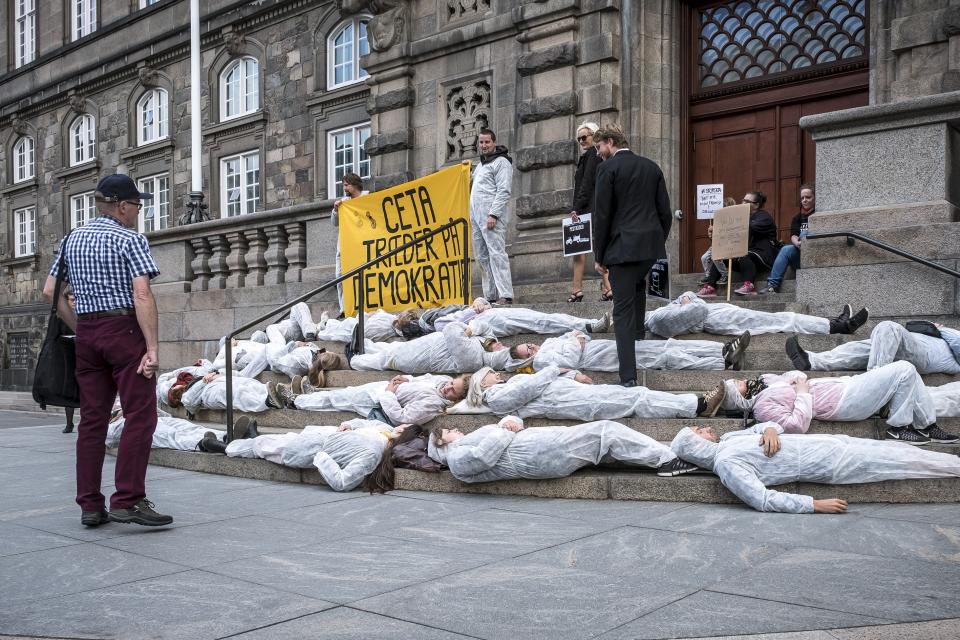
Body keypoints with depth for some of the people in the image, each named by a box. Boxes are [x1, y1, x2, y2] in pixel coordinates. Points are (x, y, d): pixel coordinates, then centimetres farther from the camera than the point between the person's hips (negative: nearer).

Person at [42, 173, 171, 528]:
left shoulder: (72, 239, 14)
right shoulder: (131, 239, -7)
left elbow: (50, 291, 14)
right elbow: (142, 295, -17)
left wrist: (79, 328, 16)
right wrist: (153, 348, -18)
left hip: (86, 334, 7)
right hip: (125, 329, -7)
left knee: (91, 419, 8)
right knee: (140, 415, -4)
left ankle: (90, 506, 11)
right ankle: (127, 500, -9)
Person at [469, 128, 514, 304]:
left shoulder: (501, 162, -3)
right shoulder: (480, 164, 24)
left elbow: (504, 191, -13)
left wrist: (493, 214, -21)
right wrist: (471, 215, 17)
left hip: (491, 216, -9)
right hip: (476, 216, 9)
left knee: (496, 254, -14)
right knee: (482, 257, 7)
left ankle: (505, 295, -17)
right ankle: (490, 296, 9)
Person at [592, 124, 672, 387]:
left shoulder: (608, 168, -4)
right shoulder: (652, 167, 15)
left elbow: (602, 215, -7)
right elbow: (665, 212, 13)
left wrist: (599, 256, 0)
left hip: (624, 248, -6)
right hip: (652, 248, 6)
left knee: (623, 312, -3)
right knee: (639, 305, 21)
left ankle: (629, 378, -9)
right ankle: (643, 367, 26)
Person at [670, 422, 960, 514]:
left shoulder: (728, 439, 5)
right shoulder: (726, 463, -21)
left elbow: (769, 424, 14)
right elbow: (764, 500, -28)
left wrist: (770, 429, -11)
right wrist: (815, 505, -28)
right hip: (832, 463, -7)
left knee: (891, 449, 15)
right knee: (897, 460, 3)